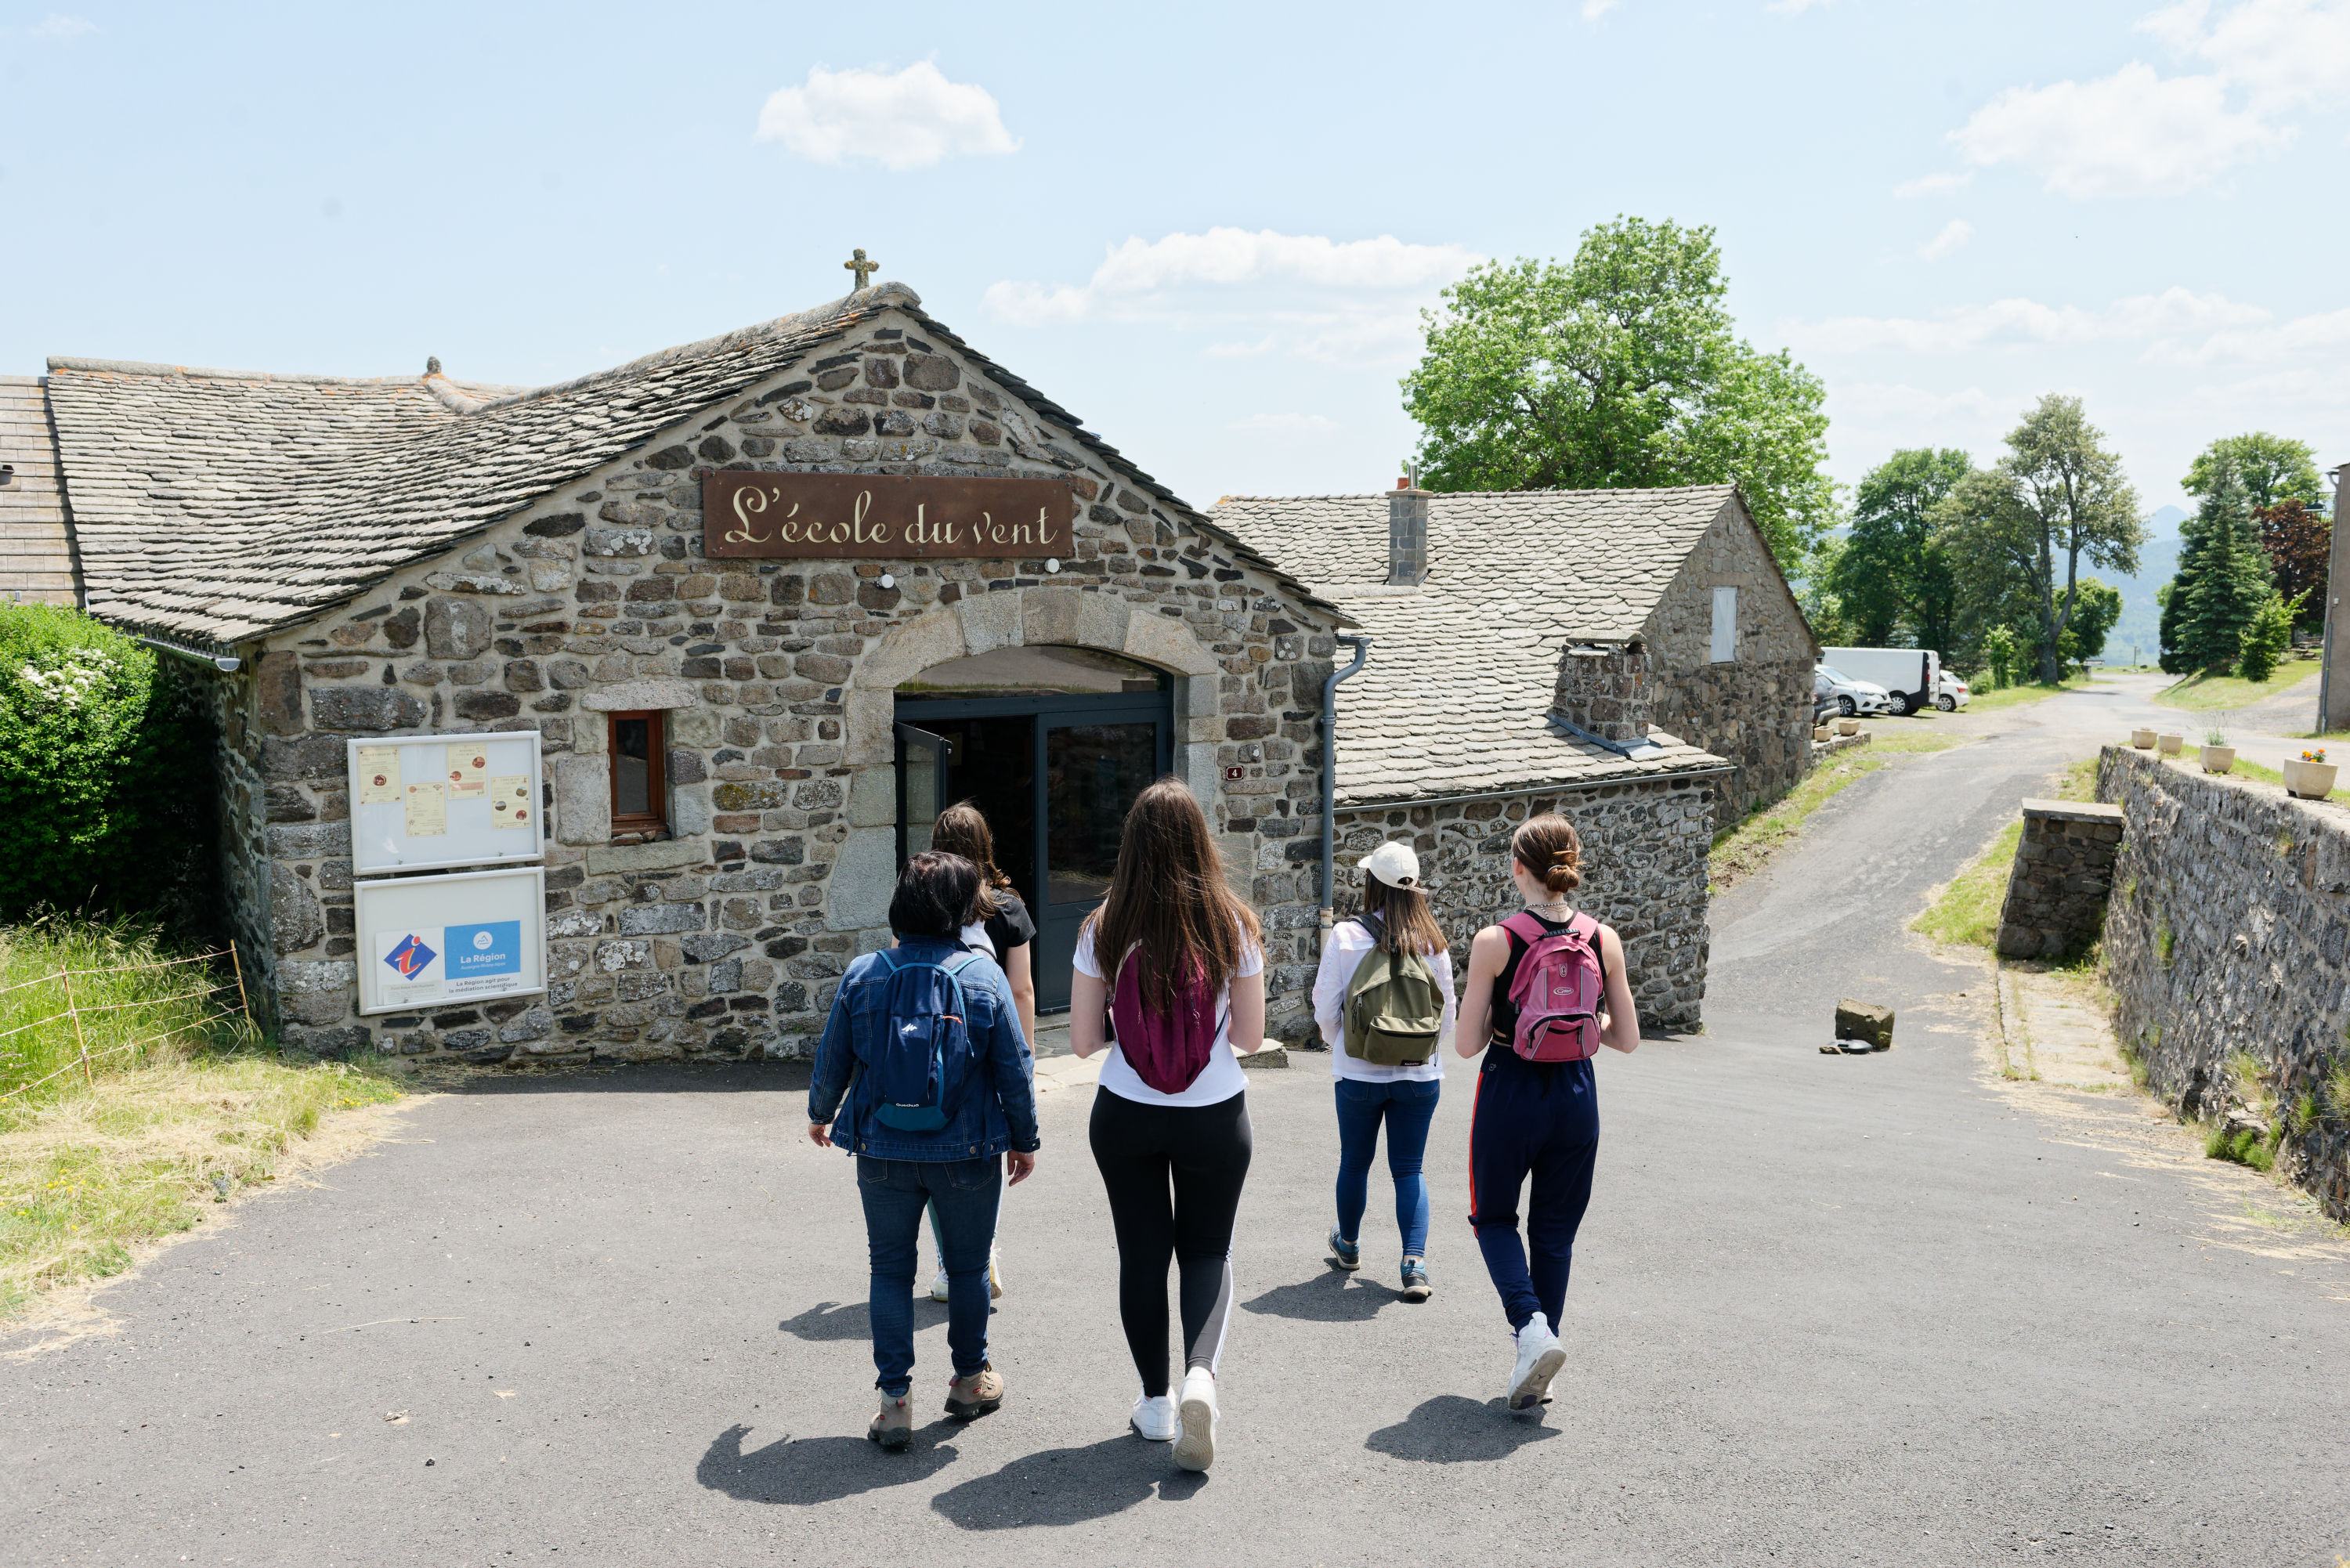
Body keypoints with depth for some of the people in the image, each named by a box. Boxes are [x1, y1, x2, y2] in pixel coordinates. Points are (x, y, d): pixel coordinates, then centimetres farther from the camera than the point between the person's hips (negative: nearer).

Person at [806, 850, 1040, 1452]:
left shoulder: (863, 974, -5)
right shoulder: (983, 975, -9)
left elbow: (831, 1061, 3)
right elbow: (1015, 1069, -5)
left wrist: (819, 1114, 23)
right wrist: (1025, 1141, 8)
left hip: (883, 1152, 1)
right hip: (966, 1153, -1)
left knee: (891, 1269, 12)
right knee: (968, 1265, 17)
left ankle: (895, 1401, 12)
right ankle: (970, 1380, 32)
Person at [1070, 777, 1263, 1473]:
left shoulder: (1104, 929, -8)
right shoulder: (1233, 926, -9)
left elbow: (1082, 1040, -5)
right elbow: (1250, 1035, -2)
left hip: (1125, 1117, 0)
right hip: (1214, 1117, 0)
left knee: (1142, 1254, 15)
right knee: (1207, 1250, 16)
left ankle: (1156, 1402, 25)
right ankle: (1200, 1373, -6)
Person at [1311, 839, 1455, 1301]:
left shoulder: (1345, 936, -11)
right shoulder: (1433, 942, -6)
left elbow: (1325, 1007, -6)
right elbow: (1447, 1012, 1)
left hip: (1359, 1073, -1)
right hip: (1420, 1075, 1)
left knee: (1355, 1162, 18)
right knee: (1409, 1168, 9)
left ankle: (1348, 1245, 38)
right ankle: (1415, 1263, -2)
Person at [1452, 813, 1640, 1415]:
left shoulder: (1495, 943, -13)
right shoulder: (1603, 940, -4)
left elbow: (1467, 1044, -10)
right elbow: (1627, 1039, 1)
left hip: (1510, 1096, -3)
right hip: (1576, 1099, 3)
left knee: (1494, 1218, 19)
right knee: (1555, 1231, 17)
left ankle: (1531, 1326, -4)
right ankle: (1534, 1371, 22)